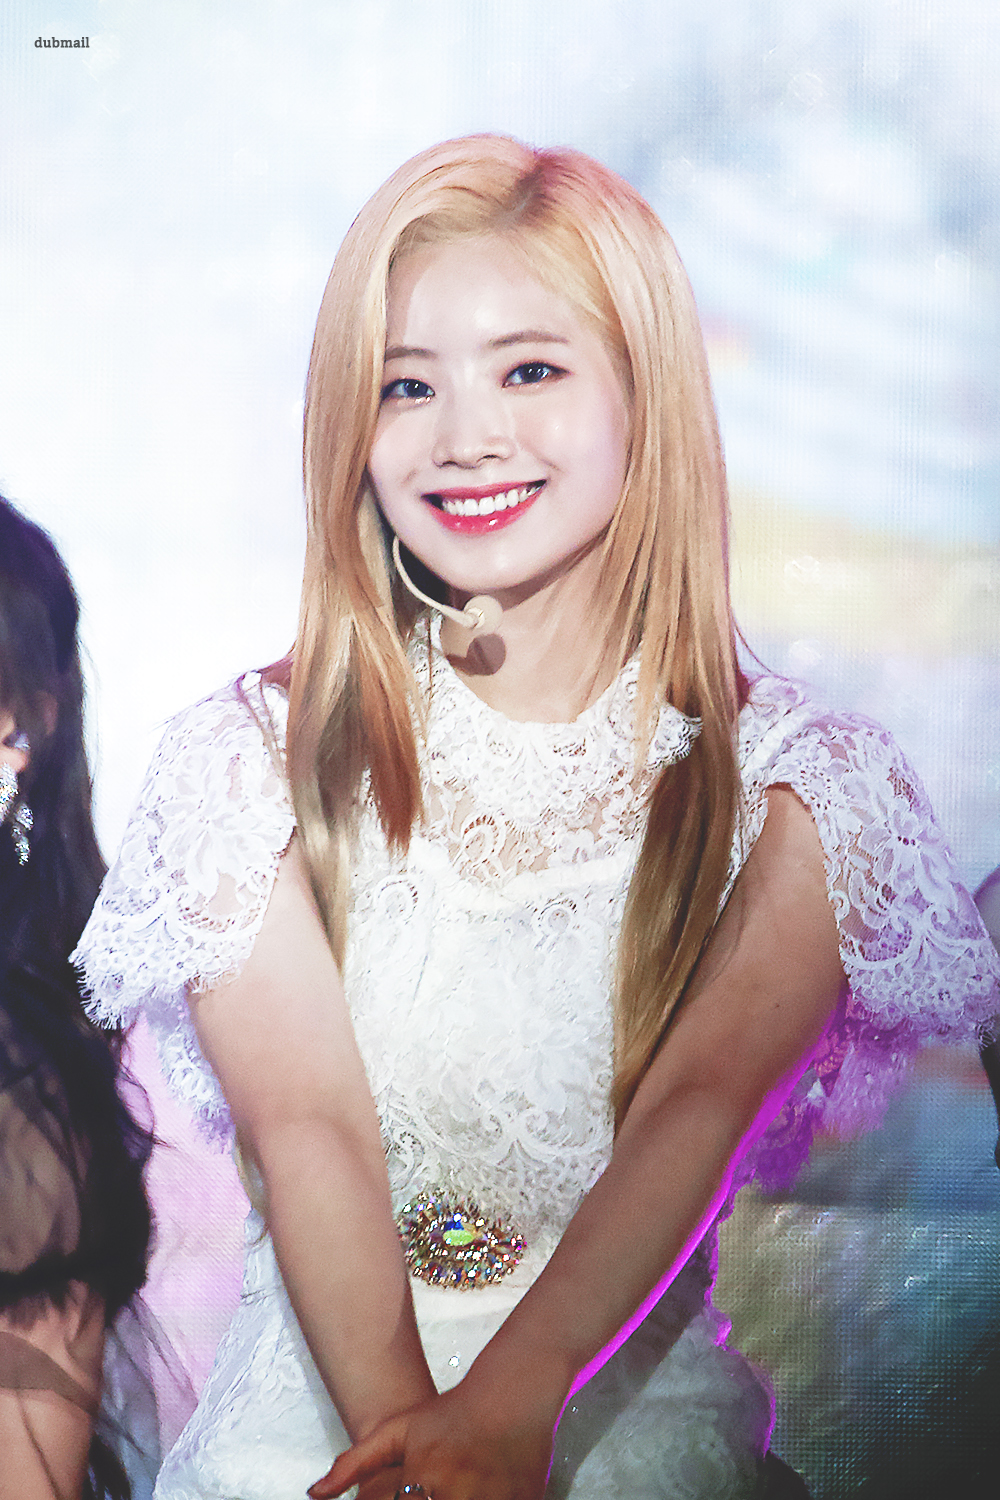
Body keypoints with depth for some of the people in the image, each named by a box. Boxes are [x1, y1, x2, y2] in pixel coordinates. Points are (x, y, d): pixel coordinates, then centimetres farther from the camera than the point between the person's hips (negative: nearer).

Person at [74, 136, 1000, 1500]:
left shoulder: (786, 786, -2)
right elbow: (308, 1127, -10)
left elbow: (701, 1102, -13)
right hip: (325, 1360, 0)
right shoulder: (260, 759, -1)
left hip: (630, 1367, 0)